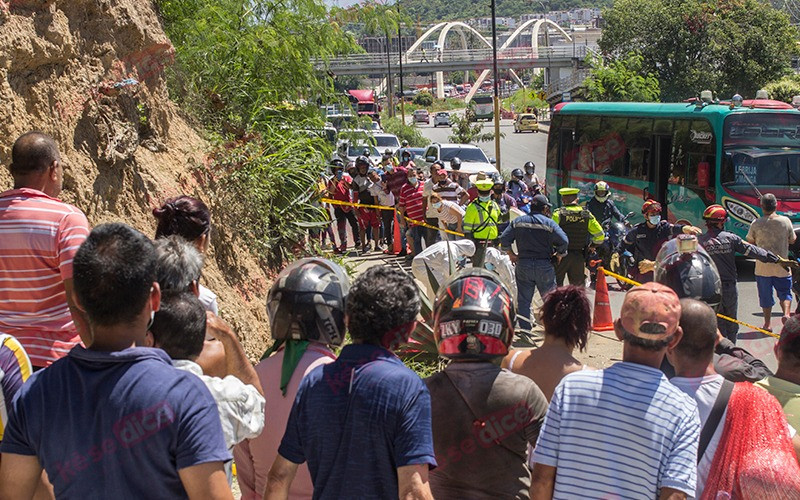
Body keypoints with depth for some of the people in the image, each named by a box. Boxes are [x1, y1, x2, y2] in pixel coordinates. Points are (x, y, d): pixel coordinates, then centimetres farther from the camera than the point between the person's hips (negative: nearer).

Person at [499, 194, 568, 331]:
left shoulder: (518, 222, 4)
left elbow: (504, 239, -2)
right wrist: (559, 255, 2)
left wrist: (511, 254, 10)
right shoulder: (549, 223, -6)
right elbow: (564, 241, -15)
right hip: (544, 266, -2)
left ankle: (525, 330, 6)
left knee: (523, 300, 7)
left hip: (523, 265, 2)